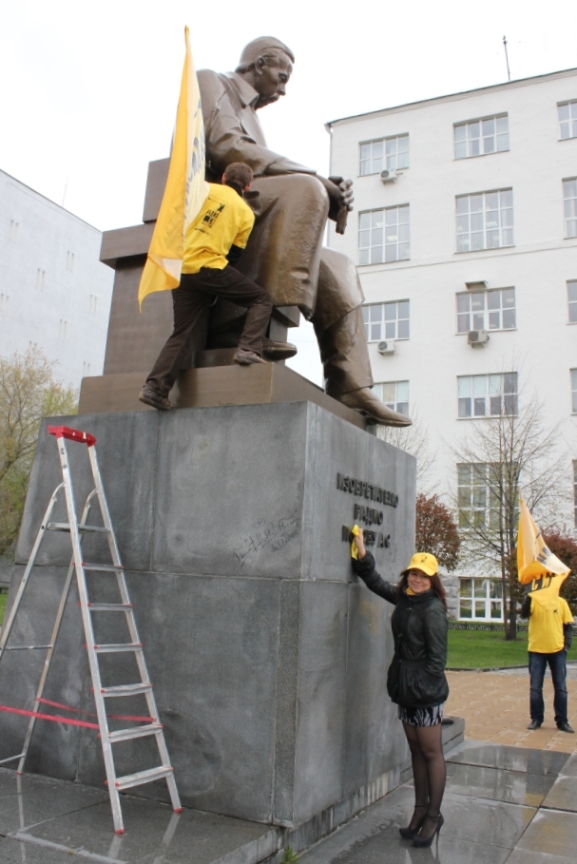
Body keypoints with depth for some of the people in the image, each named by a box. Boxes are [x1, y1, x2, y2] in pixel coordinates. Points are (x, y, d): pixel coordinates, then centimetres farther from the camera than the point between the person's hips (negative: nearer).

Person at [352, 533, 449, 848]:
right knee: (416, 750, 15)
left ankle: (433, 815, 15)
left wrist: (424, 686, -18)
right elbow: (376, 582, 21)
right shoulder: (402, 598, 7)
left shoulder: (433, 609, -15)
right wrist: (362, 554, 10)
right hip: (405, 686, 8)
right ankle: (420, 810, 26)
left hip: (426, 690, -8)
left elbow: (437, 656, -16)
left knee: (431, 753, 4)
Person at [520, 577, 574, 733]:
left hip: (557, 650, 1)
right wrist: (529, 596, -34)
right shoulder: (533, 602, -3)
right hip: (536, 651, 0)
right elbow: (524, 614, -21)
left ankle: (562, 721, 18)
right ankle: (536, 719, 17)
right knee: (535, 688, 5)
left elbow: (568, 626, 5)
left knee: (561, 688, 7)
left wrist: (567, 644, -5)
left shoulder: (561, 602, 0)